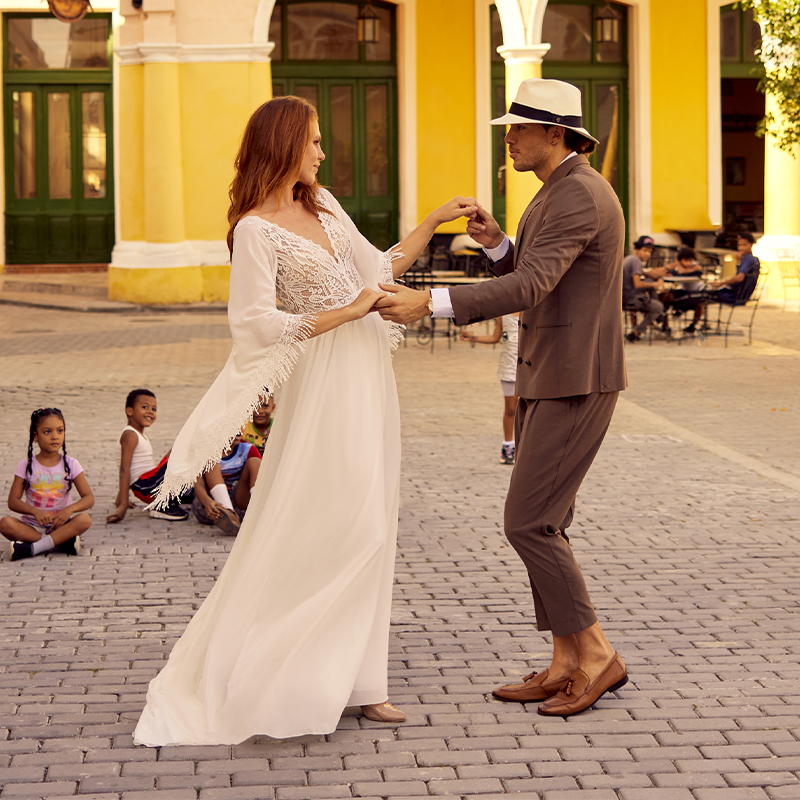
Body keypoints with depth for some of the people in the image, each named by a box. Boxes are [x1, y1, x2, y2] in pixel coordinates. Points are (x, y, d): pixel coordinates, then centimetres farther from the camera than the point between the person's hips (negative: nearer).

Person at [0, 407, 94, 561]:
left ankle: (32, 548, -32)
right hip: (32, 525, 0)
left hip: (61, 524, 0)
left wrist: (69, 509, -24)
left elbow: (89, 498, -4)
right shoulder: (26, 465, 2)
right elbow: (13, 501, -5)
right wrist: (35, 511, -24)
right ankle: (62, 543, -30)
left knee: (84, 519, -29)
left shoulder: (70, 464, 3)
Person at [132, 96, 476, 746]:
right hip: (326, 381, -8)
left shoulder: (323, 205, 12)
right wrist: (348, 312, -16)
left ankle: (353, 679, 16)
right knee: (340, 528, -10)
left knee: (365, 530, 9)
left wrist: (435, 222, 15)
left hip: (367, 374, 8)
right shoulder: (255, 229, -12)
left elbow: (380, 268, 20)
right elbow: (257, 322, -20)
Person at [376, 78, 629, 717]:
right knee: (542, 525, 10)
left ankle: (596, 654, 1)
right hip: (550, 378, 11)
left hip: (576, 383, -11)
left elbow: (528, 288, -29)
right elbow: (533, 287, 21)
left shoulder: (578, 196, -19)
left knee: (528, 523, -9)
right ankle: (566, 664, 15)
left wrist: (428, 303, -35)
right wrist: (496, 243, 2)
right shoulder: (561, 194, 16)